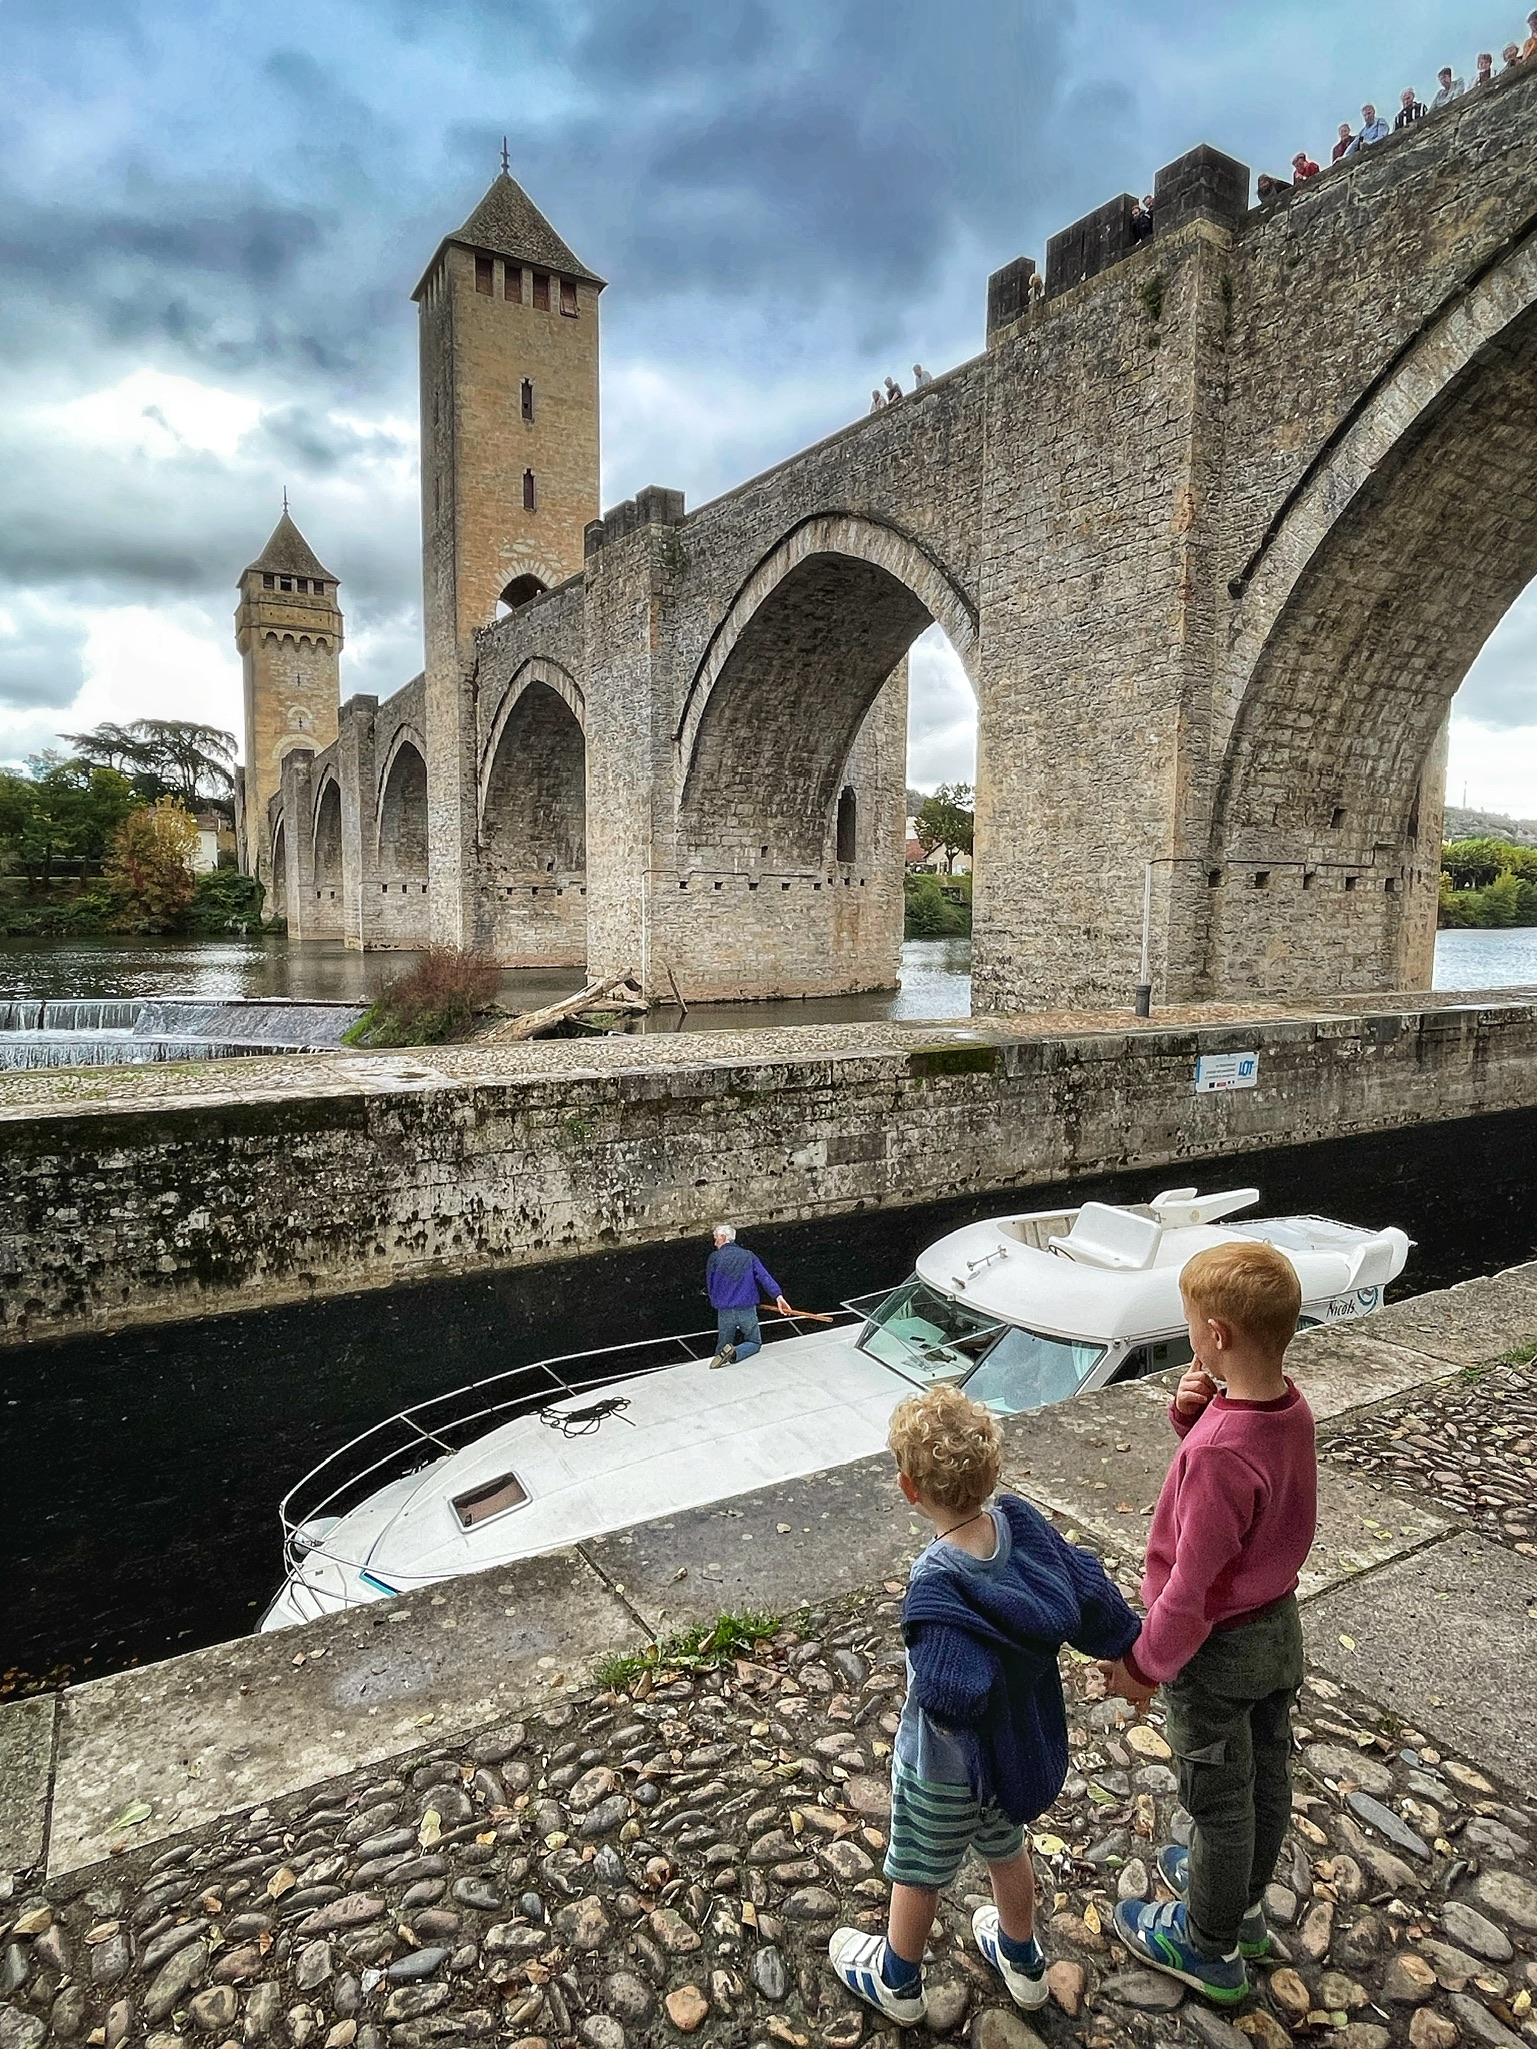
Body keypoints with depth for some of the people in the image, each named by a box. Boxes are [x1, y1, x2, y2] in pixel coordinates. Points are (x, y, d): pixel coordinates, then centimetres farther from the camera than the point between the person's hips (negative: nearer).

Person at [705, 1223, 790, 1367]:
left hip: (724, 1312, 0)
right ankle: (736, 1353, -14)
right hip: (747, 1310, 0)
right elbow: (764, 1276, -9)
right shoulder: (748, 1256, 4)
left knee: (721, 1348, 18)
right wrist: (777, 1295, -18)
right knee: (754, 1343, 17)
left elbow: (709, 1287, 7)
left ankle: (724, 1351, -19)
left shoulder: (714, 1258, 0)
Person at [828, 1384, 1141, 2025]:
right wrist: (1130, 1652, 5)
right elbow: (1090, 1595, -11)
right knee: (1006, 1850, 33)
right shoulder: (1021, 1522, -22)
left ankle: (897, 1982, 50)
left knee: (917, 1872, 24)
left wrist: (921, 1684, -19)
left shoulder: (935, 1581, -38)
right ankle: (1022, 1963, 57)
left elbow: (951, 1696, -40)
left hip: (946, 1764, -5)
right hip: (1022, 1747, 5)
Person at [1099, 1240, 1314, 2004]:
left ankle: (1210, 1946, 39)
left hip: (1218, 1647, -7)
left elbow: (1193, 1585, -28)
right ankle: (1242, 1899, 51)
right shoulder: (1291, 1409, -13)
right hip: (1279, 1624, 7)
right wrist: (1195, 1415, -15)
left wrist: (1145, 1664, -13)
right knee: (1266, 1776, 26)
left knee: (1218, 1797, 15)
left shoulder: (1219, 1451, -37)